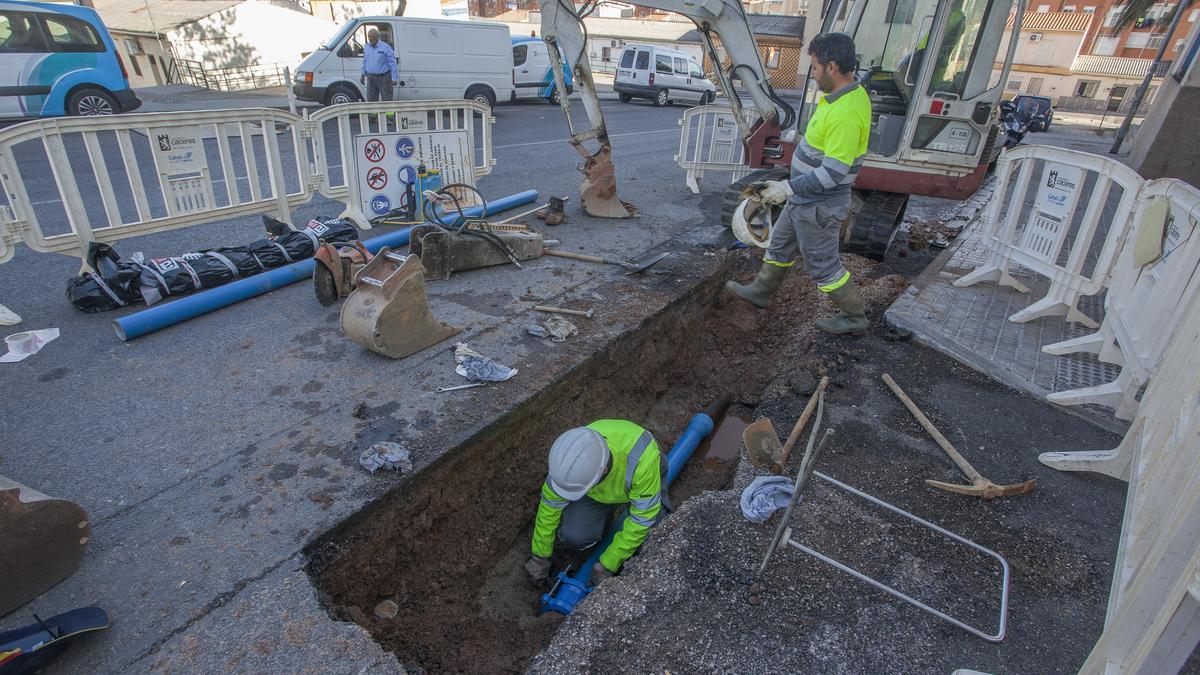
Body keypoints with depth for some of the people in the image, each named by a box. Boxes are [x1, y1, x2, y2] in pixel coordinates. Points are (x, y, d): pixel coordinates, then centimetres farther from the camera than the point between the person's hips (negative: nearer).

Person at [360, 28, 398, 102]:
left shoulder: (385, 48, -10)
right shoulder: (366, 47, 9)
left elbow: (393, 64, -11)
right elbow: (364, 62, 20)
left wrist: (394, 78, -16)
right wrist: (363, 75, 19)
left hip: (384, 78, -6)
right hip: (371, 78, 6)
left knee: (386, 101, -4)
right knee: (371, 100, 8)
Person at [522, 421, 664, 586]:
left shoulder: (641, 462, -45)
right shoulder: (572, 457, -33)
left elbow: (643, 518, -32)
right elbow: (550, 503, -17)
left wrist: (607, 566, -25)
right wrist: (539, 556, -7)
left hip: (640, 482, -2)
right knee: (573, 537, -16)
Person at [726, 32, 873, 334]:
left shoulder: (846, 113, -29)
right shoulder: (851, 93, 3)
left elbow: (834, 172, -30)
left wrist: (788, 188, -26)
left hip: (818, 206, -10)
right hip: (805, 197, 10)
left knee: (823, 264, 5)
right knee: (781, 244, 23)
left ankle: (854, 317, 22)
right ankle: (760, 290, 42)